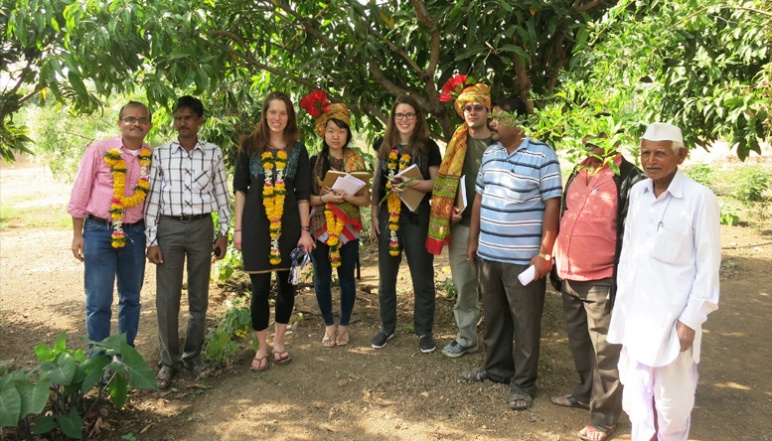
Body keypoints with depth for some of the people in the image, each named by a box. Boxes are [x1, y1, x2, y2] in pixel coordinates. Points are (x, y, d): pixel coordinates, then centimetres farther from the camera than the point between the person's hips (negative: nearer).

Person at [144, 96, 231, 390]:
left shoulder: (213, 153, 4)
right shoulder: (161, 154, 2)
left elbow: (222, 194, 7)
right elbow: (152, 197, 2)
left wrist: (224, 233, 3)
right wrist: (151, 240, -3)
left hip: (201, 227, 1)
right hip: (169, 227, -1)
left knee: (199, 296, 8)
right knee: (167, 298, 1)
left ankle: (193, 355, 23)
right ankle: (168, 361, 14)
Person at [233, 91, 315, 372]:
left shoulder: (297, 150, 6)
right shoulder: (250, 146, 3)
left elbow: (302, 194, 5)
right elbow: (240, 188, 4)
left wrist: (305, 230, -1)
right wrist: (238, 228, -1)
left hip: (288, 226, 2)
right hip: (256, 226, -1)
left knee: (287, 284, 8)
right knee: (260, 287, 1)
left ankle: (279, 341, 25)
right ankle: (262, 347, 17)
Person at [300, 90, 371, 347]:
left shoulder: (356, 161, 2)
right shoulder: (315, 162, 3)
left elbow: (366, 199, 0)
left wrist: (347, 197, -18)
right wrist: (325, 198, -17)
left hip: (348, 229, -1)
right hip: (321, 228, 1)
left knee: (346, 278, 6)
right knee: (322, 278, 7)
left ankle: (344, 326, 21)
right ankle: (329, 325, 23)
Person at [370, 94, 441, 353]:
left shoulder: (428, 146, -3)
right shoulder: (384, 144, 7)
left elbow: (437, 182, -5)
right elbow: (376, 181, 11)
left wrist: (412, 184, -22)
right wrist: (374, 214, 5)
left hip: (417, 217, -3)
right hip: (388, 216, 4)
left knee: (422, 276, 4)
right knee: (386, 276, 12)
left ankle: (424, 331, 18)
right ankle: (387, 327, 28)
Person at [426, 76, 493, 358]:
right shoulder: (456, 144, 11)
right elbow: (446, 181, 15)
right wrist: (450, 211, 1)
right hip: (461, 225, 3)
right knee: (464, 285, 8)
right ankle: (466, 338, 20)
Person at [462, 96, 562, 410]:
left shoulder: (541, 155, -11)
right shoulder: (489, 153, 9)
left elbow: (552, 205, -13)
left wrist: (545, 253, -16)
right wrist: (473, 240, 15)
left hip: (524, 258, -6)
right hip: (488, 254, 6)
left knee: (525, 322, 5)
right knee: (493, 316, 18)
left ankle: (523, 384, 19)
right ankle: (496, 367, 37)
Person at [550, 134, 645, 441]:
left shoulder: (628, 179, -11)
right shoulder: (578, 173, 12)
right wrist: (558, 263, 18)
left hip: (602, 280, -8)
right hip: (570, 276, 8)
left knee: (605, 349, 3)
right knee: (579, 341, 21)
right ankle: (586, 392, 40)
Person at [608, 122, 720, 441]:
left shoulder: (699, 198, -13)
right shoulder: (637, 192, 3)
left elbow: (708, 265, -10)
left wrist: (692, 319, -11)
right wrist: (620, 300, 12)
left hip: (672, 315, -5)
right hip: (634, 311, 5)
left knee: (672, 395, 10)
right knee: (636, 391, 16)